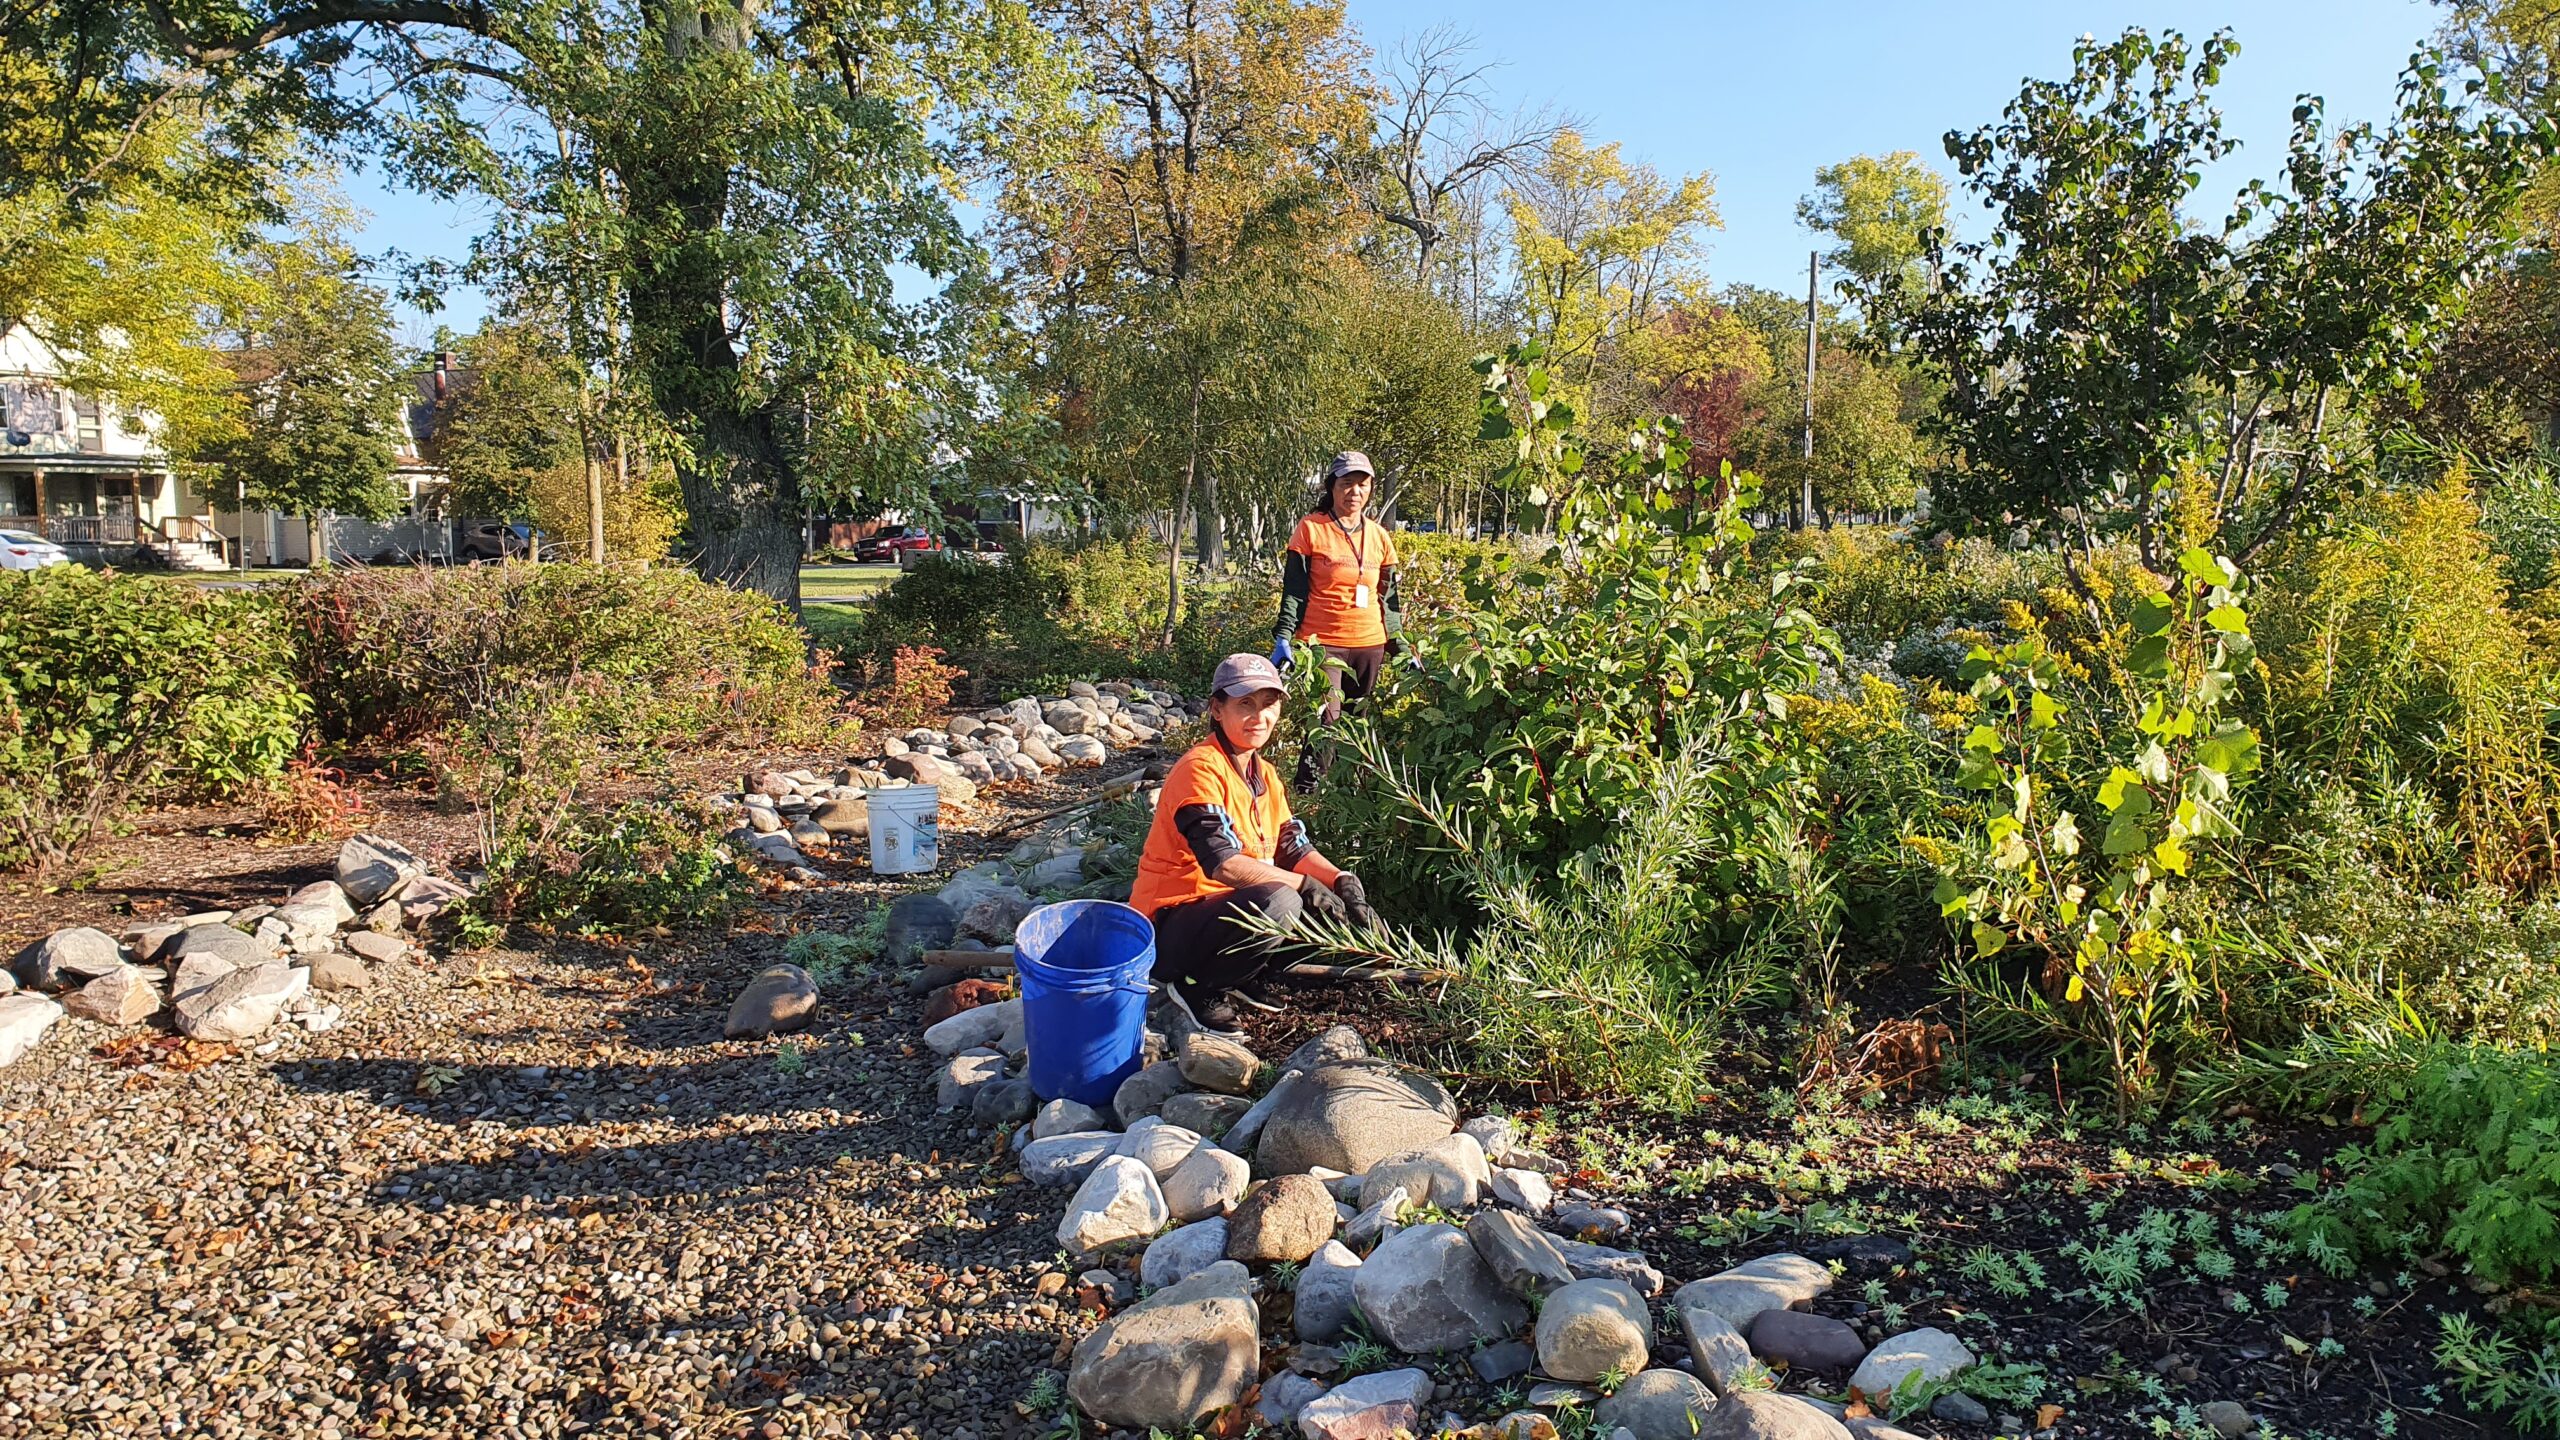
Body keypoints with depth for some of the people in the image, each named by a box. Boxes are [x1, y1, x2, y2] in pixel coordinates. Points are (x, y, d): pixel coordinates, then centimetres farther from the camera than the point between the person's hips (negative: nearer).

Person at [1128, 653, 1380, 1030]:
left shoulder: (1264, 775, 11)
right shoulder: (1201, 769, -19)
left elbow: (1295, 849, 6)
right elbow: (1222, 863, -28)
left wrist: (1344, 882, -12)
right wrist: (1304, 884, -26)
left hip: (1228, 910, 9)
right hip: (1168, 931, -9)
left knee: (1333, 907, 0)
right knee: (1278, 903, -33)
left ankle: (1242, 979, 6)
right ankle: (1197, 986, -11)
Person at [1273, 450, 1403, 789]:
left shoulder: (1379, 535, 11)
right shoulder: (1311, 528, -1)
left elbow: (1389, 596, 17)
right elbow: (1293, 589, -2)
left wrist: (1399, 644, 13)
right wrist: (1284, 637, -12)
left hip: (1370, 645, 4)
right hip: (1322, 643, -4)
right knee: (1327, 720, -16)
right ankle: (1306, 794, -8)